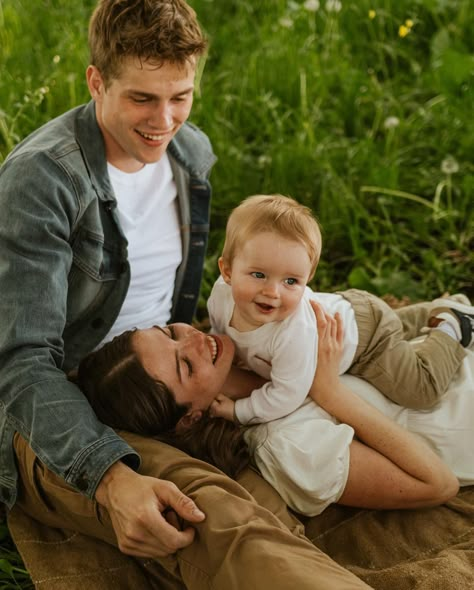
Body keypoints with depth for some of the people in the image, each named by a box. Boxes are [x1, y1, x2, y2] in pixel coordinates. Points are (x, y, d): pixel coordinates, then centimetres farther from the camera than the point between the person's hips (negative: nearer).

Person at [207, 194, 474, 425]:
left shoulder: (295, 333, -48)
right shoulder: (221, 294, -28)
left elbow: (287, 396, -39)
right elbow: (221, 331, -1)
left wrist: (238, 411, -30)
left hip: (368, 329, -7)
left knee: (422, 390, -6)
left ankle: (451, 325, 17)